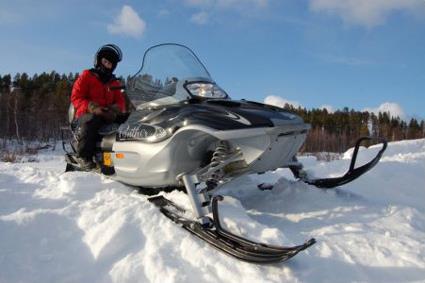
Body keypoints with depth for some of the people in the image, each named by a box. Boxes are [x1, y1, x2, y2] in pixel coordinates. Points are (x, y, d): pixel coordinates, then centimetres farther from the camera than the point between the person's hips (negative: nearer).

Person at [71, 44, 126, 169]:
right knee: (92, 121, -40)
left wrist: (114, 110, -14)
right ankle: (84, 156, -29)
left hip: (107, 115, 4)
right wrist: (93, 108, -19)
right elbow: (75, 97, -1)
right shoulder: (86, 76, 8)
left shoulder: (114, 83, 21)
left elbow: (120, 101, 12)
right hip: (86, 114, -3)